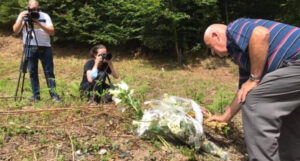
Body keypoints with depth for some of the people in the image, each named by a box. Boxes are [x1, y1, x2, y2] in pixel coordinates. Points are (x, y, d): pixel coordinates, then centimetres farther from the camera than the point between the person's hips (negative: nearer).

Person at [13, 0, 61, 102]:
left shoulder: (45, 16, 6)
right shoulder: (23, 15, 7)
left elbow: (52, 32, -5)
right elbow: (15, 30, -3)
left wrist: (39, 24, -15)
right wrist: (21, 18, -16)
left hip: (45, 47, 0)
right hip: (30, 48, 1)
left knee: (49, 71, -2)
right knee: (32, 72, 1)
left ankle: (53, 93, 1)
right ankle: (36, 95, 7)